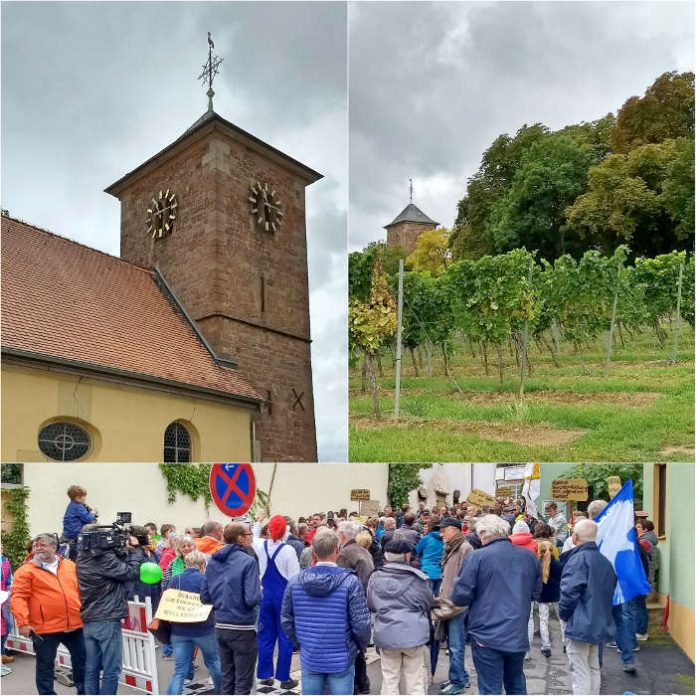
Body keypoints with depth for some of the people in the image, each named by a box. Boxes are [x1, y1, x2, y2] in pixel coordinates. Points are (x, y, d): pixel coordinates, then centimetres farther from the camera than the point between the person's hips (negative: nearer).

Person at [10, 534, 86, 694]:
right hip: (45, 628, -4)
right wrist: (23, 622, -19)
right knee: (45, 664, 8)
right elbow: (18, 597, -10)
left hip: (75, 625, 4)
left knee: (82, 660, 13)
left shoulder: (70, 566, 10)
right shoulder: (26, 570, -4)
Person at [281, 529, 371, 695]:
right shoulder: (350, 582, -17)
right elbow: (361, 623, -14)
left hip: (309, 658, 3)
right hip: (341, 659, -3)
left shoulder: (295, 582, -5)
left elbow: (286, 620, 4)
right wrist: (361, 645, 5)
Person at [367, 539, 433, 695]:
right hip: (414, 633, -1)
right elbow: (428, 604, 7)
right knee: (415, 681, 10)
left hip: (386, 634, 1)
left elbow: (370, 605, 10)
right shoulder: (417, 578, -8)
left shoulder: (376, 577, -4)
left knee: (390, 680, 11)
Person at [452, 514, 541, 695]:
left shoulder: (476, 557, -12)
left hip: (487, 635, -5)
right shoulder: (529, 556, 4)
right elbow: (536, 592, 15)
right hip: (518, 634, 5)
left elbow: (461, 597, -12)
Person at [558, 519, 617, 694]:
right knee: (593, 669, 19)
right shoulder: (604, 560, 8)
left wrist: (563, 614, -5)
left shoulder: (578, 559, -18)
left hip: (580, 625, -8)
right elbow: (610, 590, 18)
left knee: (580, 673, -3)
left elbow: (569, 592, -22)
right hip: (599, 624, 9)